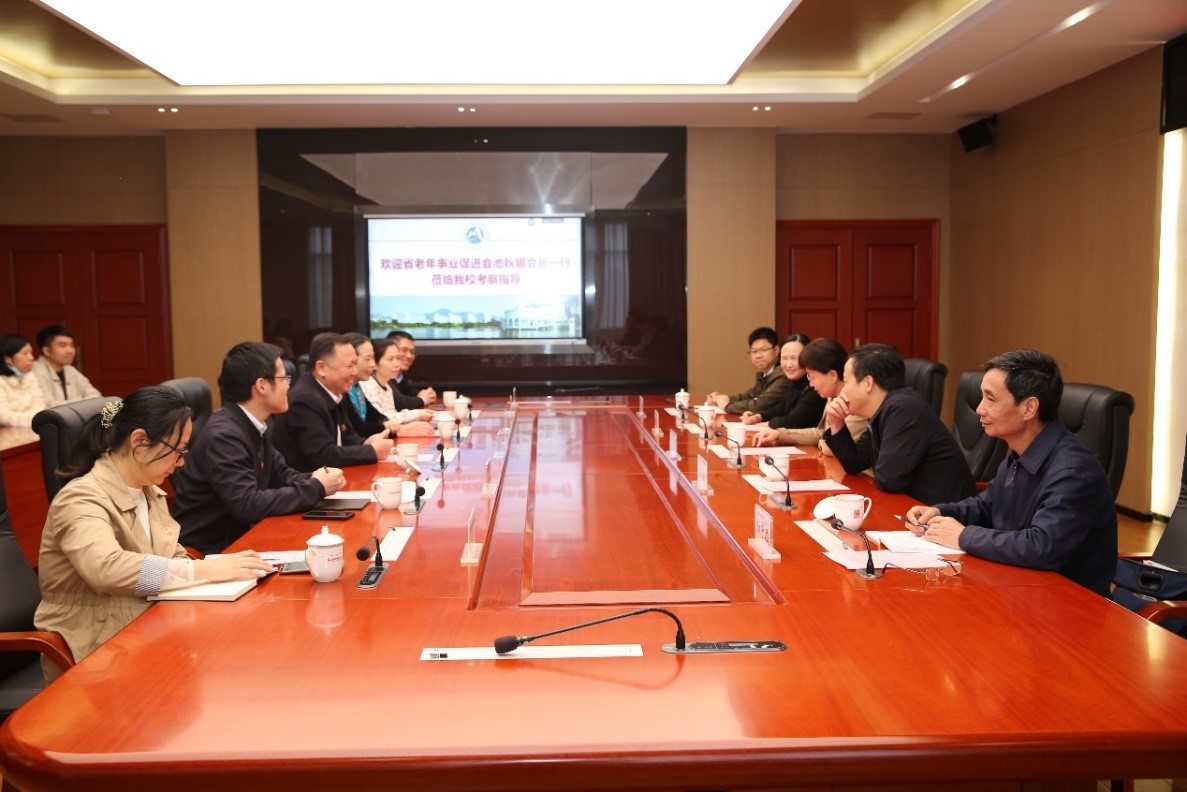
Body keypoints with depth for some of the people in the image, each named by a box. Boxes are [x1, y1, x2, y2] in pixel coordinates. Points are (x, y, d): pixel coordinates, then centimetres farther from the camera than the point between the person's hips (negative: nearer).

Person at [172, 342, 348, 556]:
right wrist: (316, 488, -19)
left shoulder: (257, 426, 4)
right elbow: (248, 505, -27)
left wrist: (314, 480, -7)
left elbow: (281, 474, 14)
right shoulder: (223, 435, -22)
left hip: (240, 534, 8)